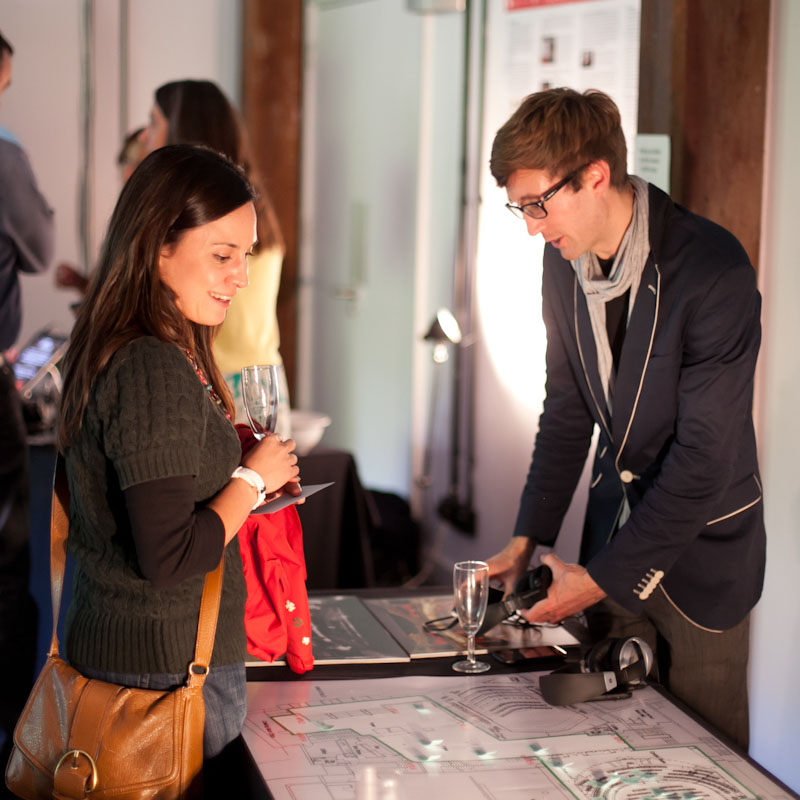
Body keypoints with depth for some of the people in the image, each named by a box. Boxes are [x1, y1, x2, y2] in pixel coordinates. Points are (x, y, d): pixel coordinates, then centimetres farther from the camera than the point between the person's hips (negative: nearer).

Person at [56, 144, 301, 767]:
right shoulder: (154, 373, -23)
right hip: (170, 663, -9)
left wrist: (242, 475, 8)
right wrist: (253, 478, -13)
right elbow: (169, 558, -26)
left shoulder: (116, 352, 7)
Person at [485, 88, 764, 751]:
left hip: (699, 547, -5)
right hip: (616, 519, 6)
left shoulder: (714, 270, -24)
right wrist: (528, 539, 1)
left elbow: (704, 453, -23)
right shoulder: (565, 260, -2)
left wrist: (601, 576, -20)